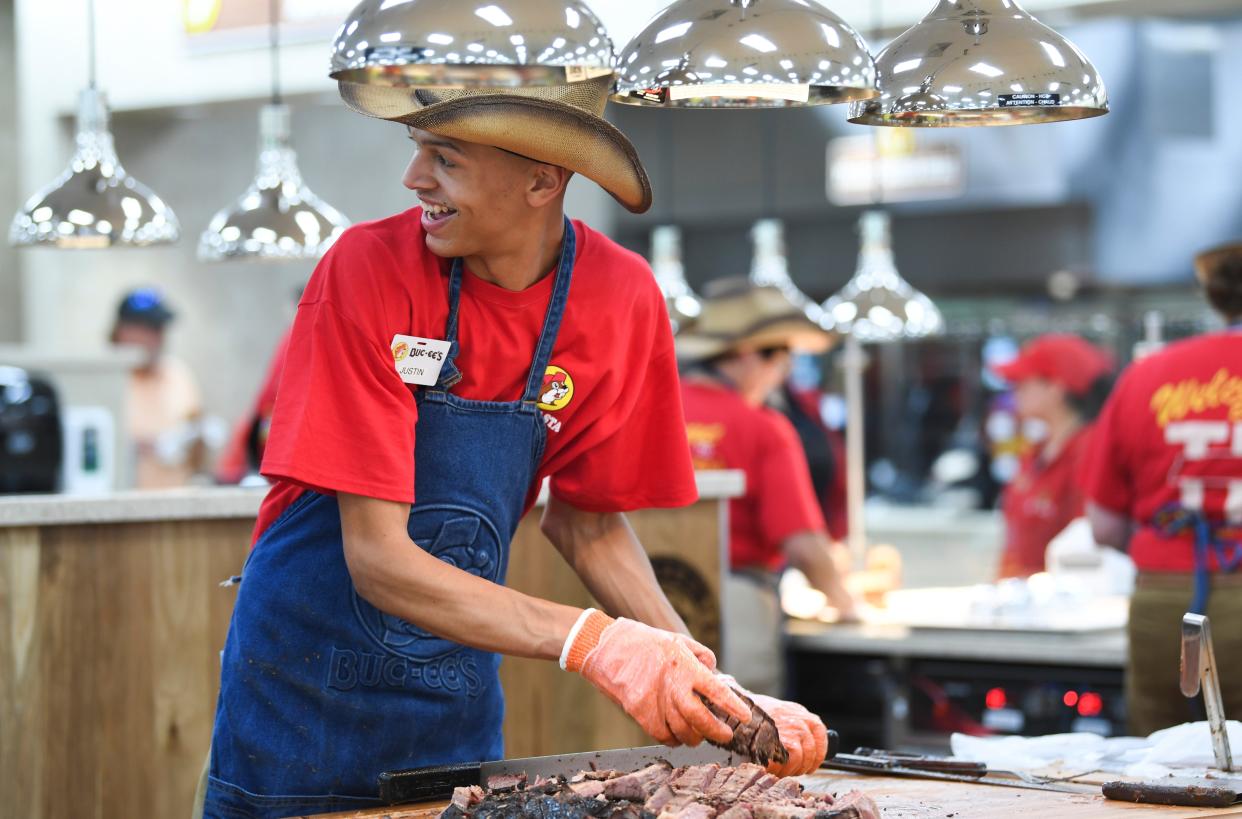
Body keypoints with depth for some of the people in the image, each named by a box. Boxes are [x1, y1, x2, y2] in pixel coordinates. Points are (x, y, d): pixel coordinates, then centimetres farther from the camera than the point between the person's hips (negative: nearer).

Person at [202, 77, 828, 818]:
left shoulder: (622, 300, -9)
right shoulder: (371, 270, -19)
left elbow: (587, 520, 5)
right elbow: (377, 558, -23)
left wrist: (705, 688, -9)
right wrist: (590, 642, -34)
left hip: (458, 713, 3)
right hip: (304, 695, -2)